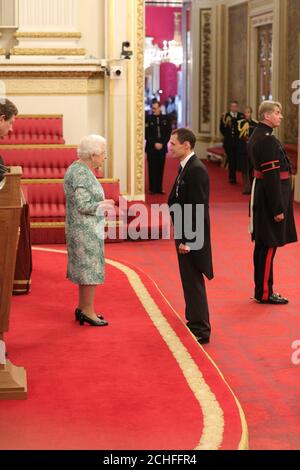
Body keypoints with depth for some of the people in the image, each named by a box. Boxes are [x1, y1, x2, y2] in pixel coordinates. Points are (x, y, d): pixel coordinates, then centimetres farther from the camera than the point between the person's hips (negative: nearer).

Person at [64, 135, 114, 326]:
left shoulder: (78, 168, 10)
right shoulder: (82, 174, -21)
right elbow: (83, 205, -25)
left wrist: (101, 203, 9)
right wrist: (103, 205, -11)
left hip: (82, 229, 10)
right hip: (87, 230, -10)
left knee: (85, 268, 16)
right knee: (91, 268, -2)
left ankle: (83, 308, 25)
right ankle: (88, 311, 5)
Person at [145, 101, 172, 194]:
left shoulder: (166, 119, 6)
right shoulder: (148, 119, -1)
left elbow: (168, 133, 6)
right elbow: (146, 134, -3)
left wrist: (162, 144, -6)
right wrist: (154, 143, -11)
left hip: (162, 148, 2)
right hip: (151, 148, -2)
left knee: (160, 169, 3)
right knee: (152, 169, -1)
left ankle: (159, 188, 9)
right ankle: (152, 189, 4)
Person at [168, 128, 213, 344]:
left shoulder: (196, 170, -20)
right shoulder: (186, 167, 10)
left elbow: (197, 208, -23)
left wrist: (187, 241, -22)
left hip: (191, 237, -10)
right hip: (184, 234, 10)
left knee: (194, 283, -3)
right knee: (190, 281, 18)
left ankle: (201, 330, 4)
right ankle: (195, 321, 30)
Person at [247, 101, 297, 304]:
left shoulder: (257, 136, 12)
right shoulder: (267, 140, -19)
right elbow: (271, 175, -23)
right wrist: (278, 209, -22)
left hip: (261, 194, 10)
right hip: (272, 195, -10)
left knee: (263, 245, 15)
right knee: (269, 245, -3)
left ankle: (262, 290, 23)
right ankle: (264, 293, 5)